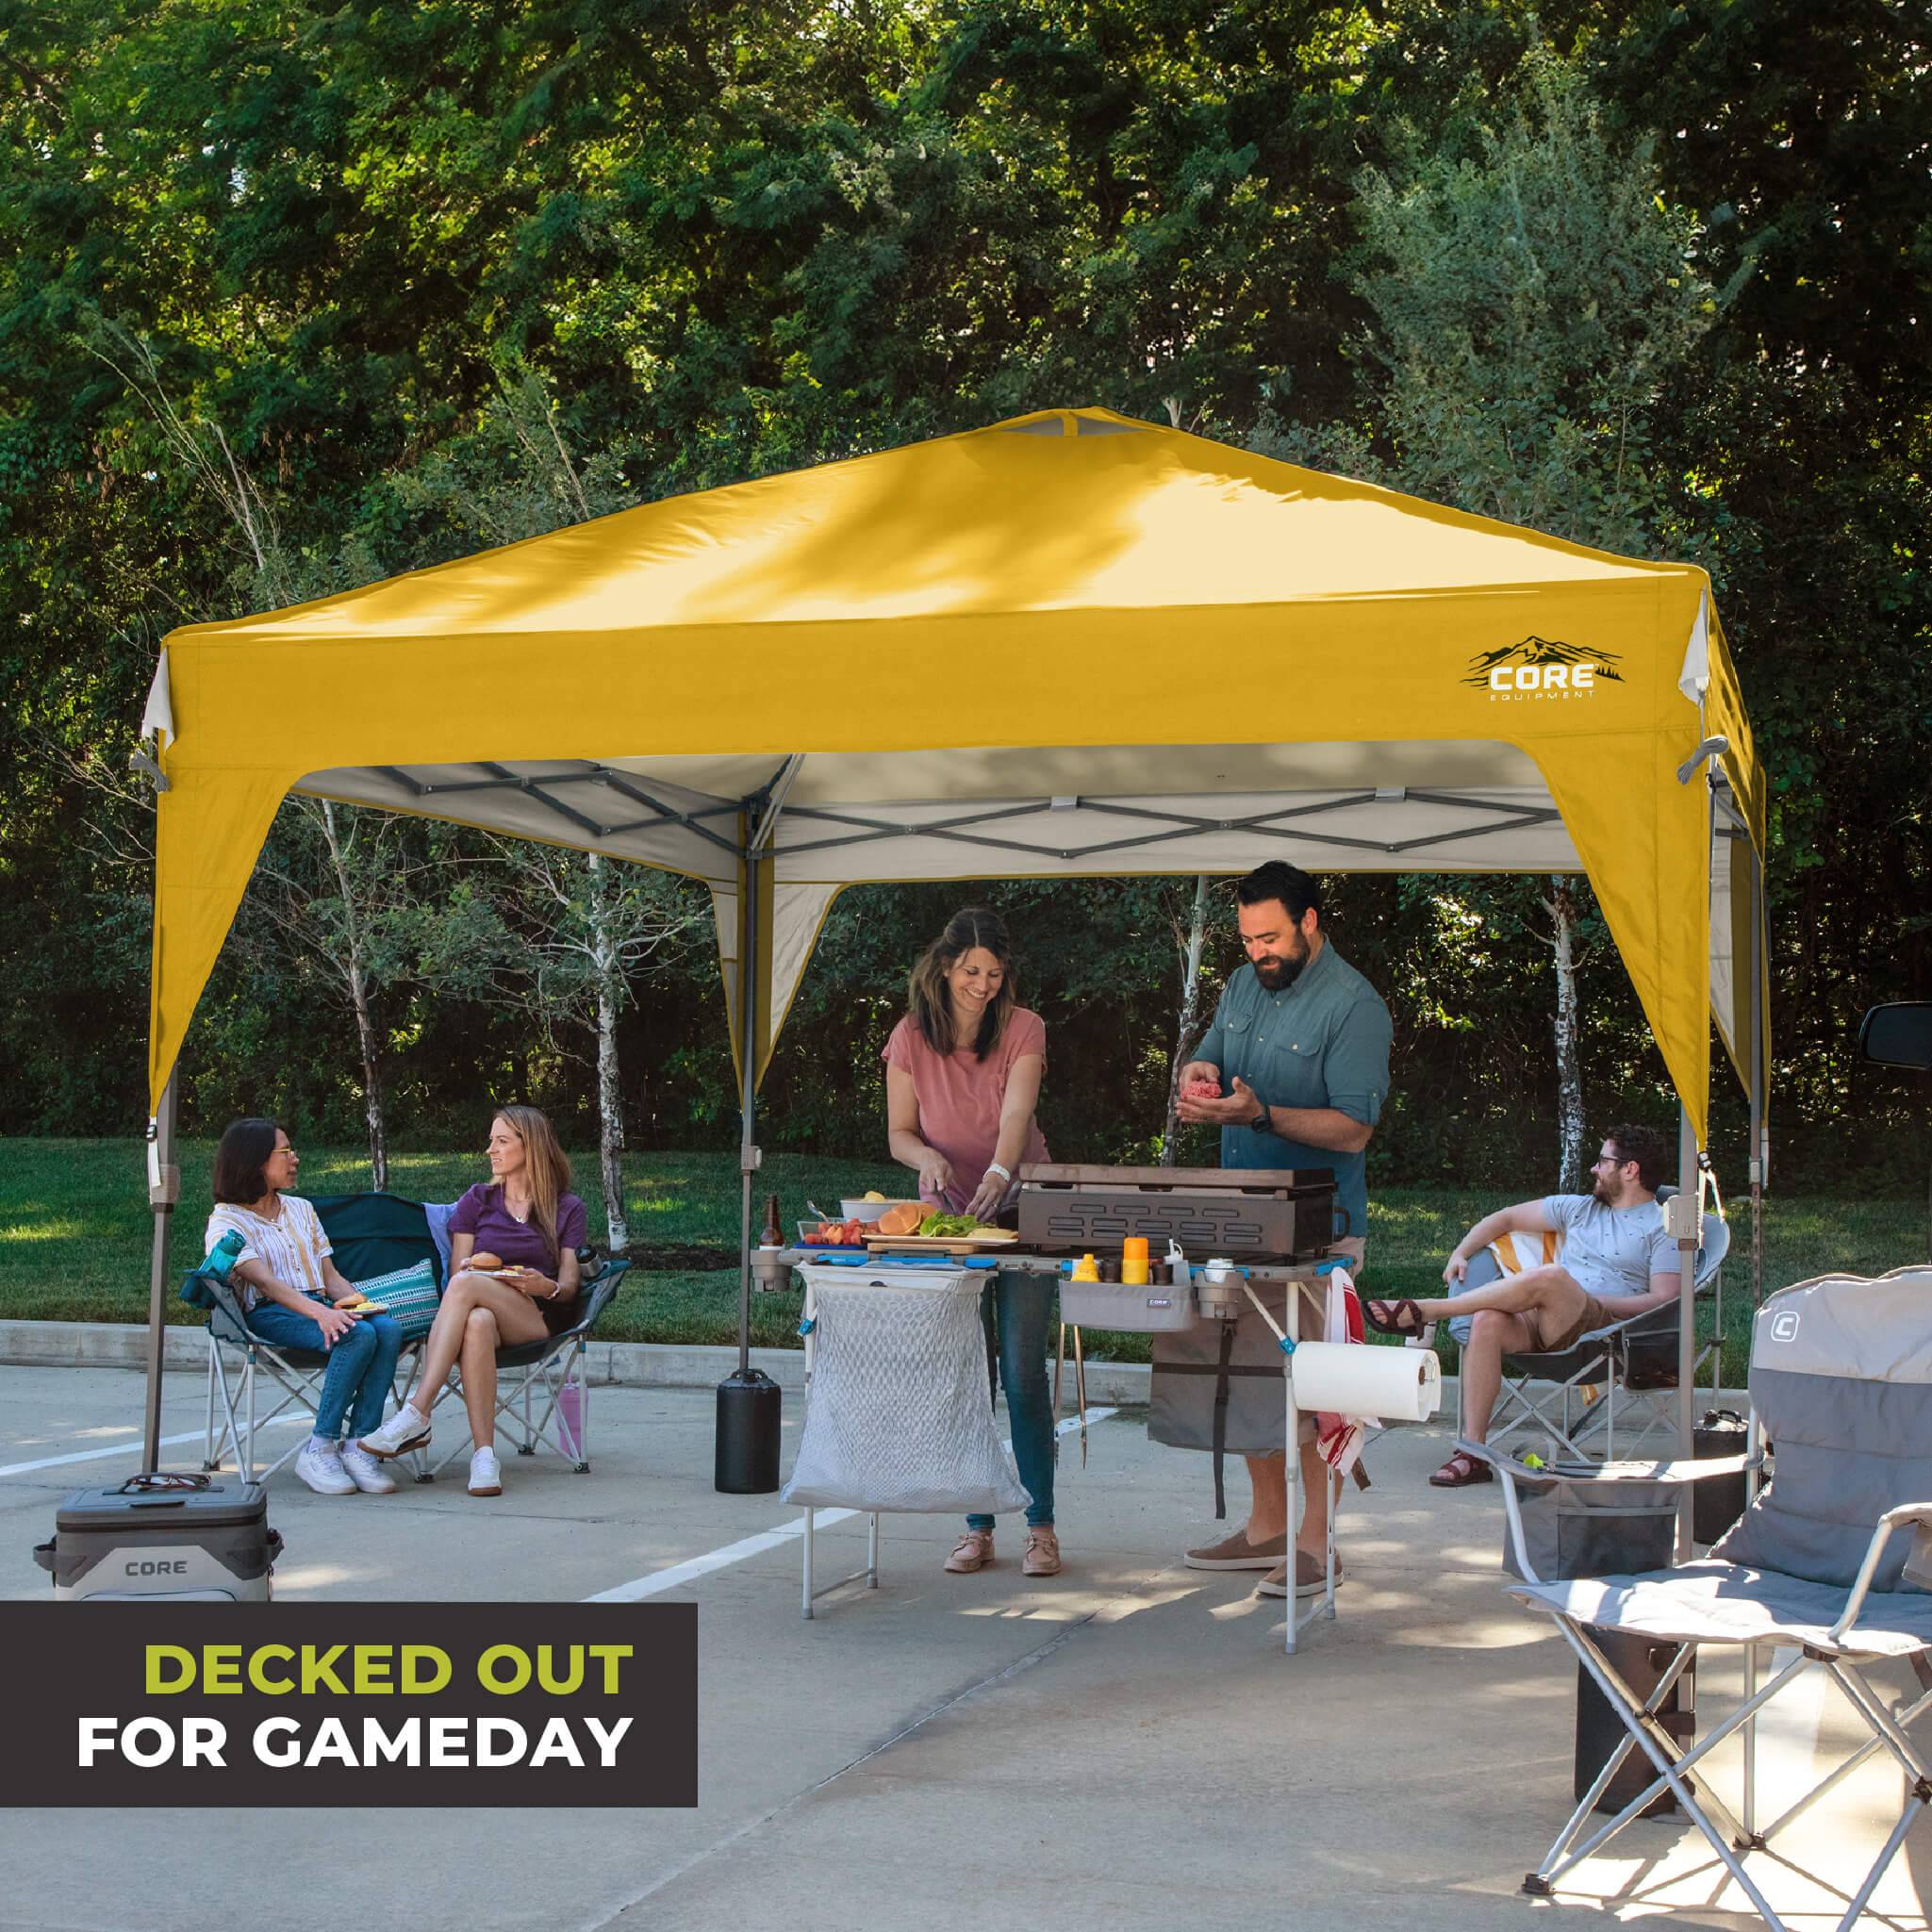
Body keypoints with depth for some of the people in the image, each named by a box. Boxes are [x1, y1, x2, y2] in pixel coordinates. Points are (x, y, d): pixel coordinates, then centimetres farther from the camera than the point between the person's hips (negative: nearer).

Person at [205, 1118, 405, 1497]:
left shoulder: (301, 1209, 25)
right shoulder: (226, 1221, 2)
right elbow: (264, 1281, -15)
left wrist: (356, 1300, -5)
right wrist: (319, 1312, -32)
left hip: (319, 1307, 6)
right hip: (270, 1316, -6)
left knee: (388, 1330, -28)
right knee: (358, 1335, -34)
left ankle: (360, 1447, -30)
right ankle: (319, 1449, -26)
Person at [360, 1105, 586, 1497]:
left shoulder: (568, 1209, 14)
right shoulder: (477, 1200, 19)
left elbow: (569, 1286, 7)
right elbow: (458, 1268, 13)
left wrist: (547, 1287, -17)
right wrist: (479, 1270, -11)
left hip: (539, 1319, -2)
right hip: (484, 1309, 2)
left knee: (465, 1286, -34)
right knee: (477, 1323, -40)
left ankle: (416, 1415, -40)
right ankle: (484, 1454, -46)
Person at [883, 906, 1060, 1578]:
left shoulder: (1023, 1029, -7)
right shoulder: (911, 1038, -3)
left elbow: (1016, 1114, -23)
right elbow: (899, 1133, -1)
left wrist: (998, 1174, -42)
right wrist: (927, 1157, -24)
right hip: (946, 1214, 2)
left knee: (1023, 1372, -6)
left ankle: (1040, 1526, 1)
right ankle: (977, 1526, 8)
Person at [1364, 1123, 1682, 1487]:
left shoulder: (1662, 1228, 8)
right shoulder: (1581, 1208, 28)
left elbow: (1665, 1301, -5)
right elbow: (1507, 1217, 30)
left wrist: (1592, 1301, -11)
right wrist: (1460, 1253, 14)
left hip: (1605, 1331, -5)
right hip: (1541, 1323, 5)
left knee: (1551, 1277, -36)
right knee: (1487, 1322, -30)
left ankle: (1422, 1311, -27)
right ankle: (1473, 1454, -31)